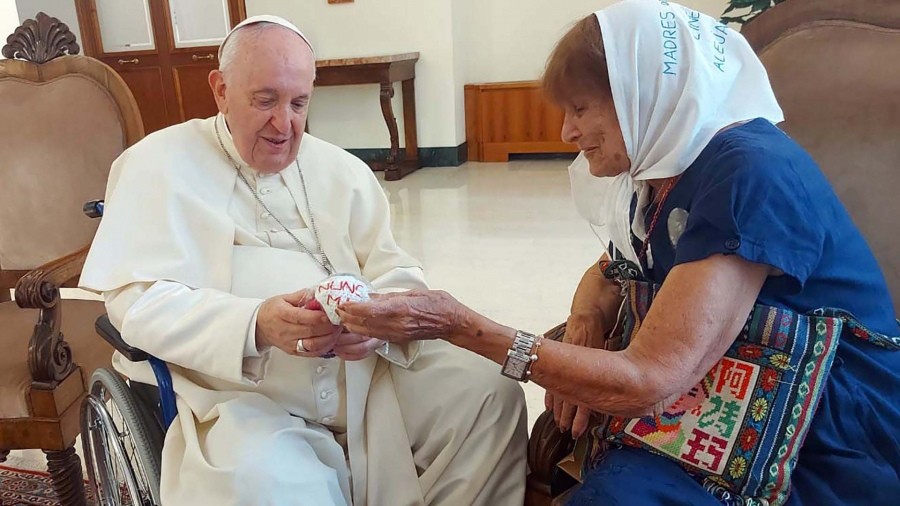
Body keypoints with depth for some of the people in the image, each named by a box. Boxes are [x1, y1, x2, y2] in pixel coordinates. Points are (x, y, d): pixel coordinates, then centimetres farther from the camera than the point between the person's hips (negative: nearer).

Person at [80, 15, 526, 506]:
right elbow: (137, 299, -8)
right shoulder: (160, 164, 2)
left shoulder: (343, 170, 14)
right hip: (237, 391, -4)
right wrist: (255, 326, -25)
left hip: (365, 371, 5)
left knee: (491, 396, -9)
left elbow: (398, 273, 7)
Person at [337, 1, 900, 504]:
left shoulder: (751, 175, -24)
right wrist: (584, 327, -7)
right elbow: (607, 274, 16)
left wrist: (457, 325, -26)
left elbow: (646, 383, -28)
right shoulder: (668, 174, 3)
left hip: (833, 461, -7)